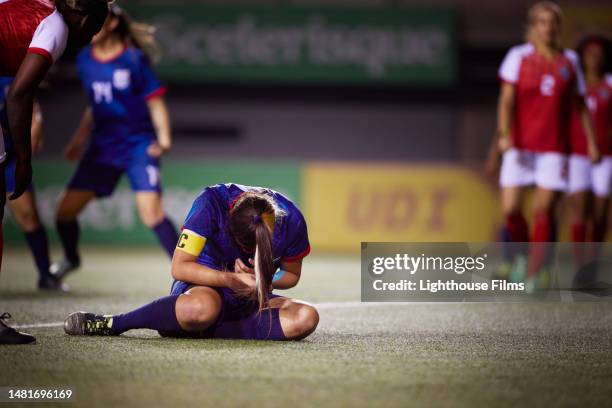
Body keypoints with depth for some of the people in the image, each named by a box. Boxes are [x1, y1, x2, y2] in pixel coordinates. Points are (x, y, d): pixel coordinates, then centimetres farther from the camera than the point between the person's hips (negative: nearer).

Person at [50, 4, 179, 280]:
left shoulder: (134, 59, -10)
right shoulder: (85, 60, 6)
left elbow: (155, 102, -7)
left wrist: (163, 138, -19)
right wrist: (80, 138, 19)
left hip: (139, 146, -5)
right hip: (103, 146, 6)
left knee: (151, 212, -22)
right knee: (65, 210, 4)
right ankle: (71, 259, 34)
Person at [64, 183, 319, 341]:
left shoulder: (290, 219, -15)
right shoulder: (212, 203, -22)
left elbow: (291, 274, 4)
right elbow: (179, 267, -21)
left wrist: (262, 281, -18)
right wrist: (231, 280, -30)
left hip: (250, 301, 4)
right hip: (201, 286, -4)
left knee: (306, 317, -29)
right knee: (203, 307, -45)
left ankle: (204, 331, -23)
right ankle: (108, 324, -24)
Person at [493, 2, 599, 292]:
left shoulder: (569, 61, 8)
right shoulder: (518, 56, 1)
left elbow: (580, 105, 15)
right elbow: (507, 100, -5)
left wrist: (591, 142, 10)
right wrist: (505, 134, -19)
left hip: (554, 148, 1)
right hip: (521, 145, -1)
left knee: (544, 210, -8)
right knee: (511, 210, -5)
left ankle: (534, 274, -2)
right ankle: (521, 254, 25)